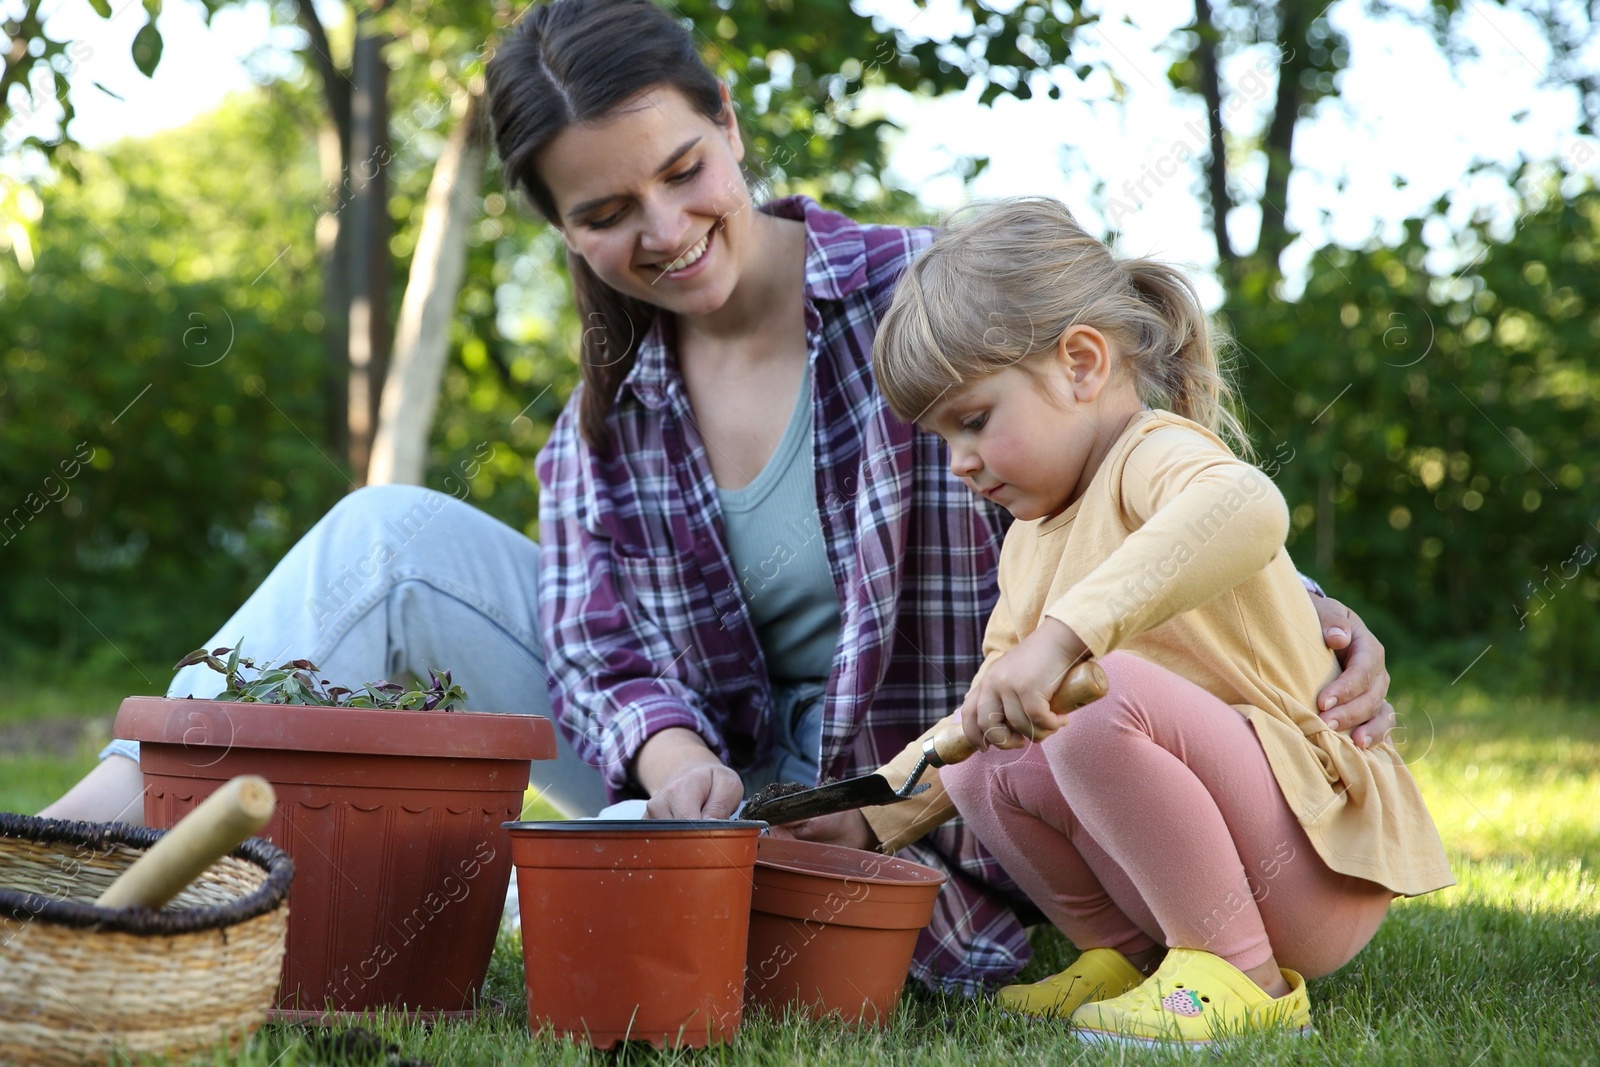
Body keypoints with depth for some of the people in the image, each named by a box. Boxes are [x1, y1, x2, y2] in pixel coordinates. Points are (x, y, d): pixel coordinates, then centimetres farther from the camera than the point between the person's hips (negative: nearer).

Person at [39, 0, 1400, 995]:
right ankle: (104, 826, -3)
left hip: (912, 834, -5)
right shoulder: (612, 406, 5)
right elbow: (596, 633, -8)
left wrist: (1303, 616, -26)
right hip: (726, 786, 5)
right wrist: (665, 748, -30)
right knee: (392, 540, -6)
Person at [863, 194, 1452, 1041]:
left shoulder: (1155, 456, -13)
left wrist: (1065, 634, -47)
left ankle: (1240, 977, -20)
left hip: (1319, 861, -9)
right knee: (984, 766, 2)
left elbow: (1248, 511, -40)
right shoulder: (1030, 543, 17)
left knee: (1106, 699, -29)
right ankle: (1128, 955, 7)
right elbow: (982, 718, 25)